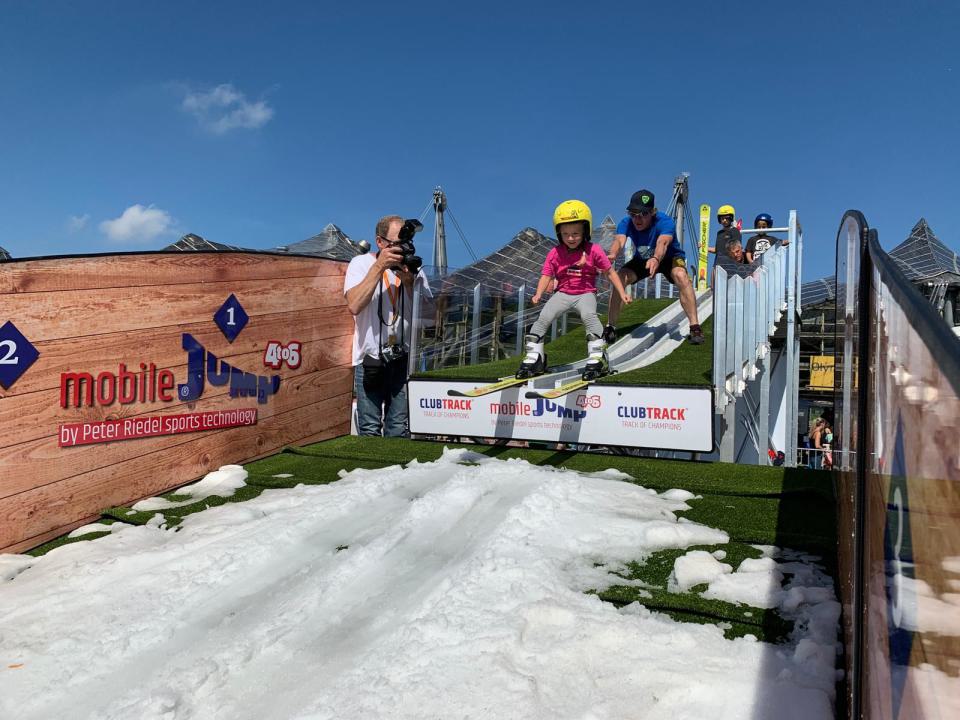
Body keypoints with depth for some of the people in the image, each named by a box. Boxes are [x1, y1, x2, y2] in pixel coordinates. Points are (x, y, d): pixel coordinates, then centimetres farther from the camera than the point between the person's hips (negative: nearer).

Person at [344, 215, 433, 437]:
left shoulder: (413, 268, 8)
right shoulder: (361, 264, 1)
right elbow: (354, 305, -17)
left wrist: (410, 282, -12)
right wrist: (380, 266, -17)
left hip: (404, 358, 2)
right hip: (370, 358, -2)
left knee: (399, 430, 6)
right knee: (370, 430, 1)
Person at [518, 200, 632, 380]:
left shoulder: (594, 250, -7)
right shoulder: (554, 253, -3)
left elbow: (610, 272, 0)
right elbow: (547, 276, -2)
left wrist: (622, 293, -6)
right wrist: (538, 294, -20)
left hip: (586, 293, -2)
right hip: (563, 293, 2)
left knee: (588, 315, -32)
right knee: (543, 317, -16)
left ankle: (597, 358, -23)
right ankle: (534, 358, -2)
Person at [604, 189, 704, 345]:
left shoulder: (665, 221, -34)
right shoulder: (626, 223, -25)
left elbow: (663, 242, -53)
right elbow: (619, 240, -44)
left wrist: (656, 259, -76)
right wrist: (612, 254, -69)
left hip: (670, 257, -3)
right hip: (642, 259, 3)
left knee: (681, 276, -35)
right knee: (619, 278, -23)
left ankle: (695, 327, -29)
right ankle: (610, 327, -10)